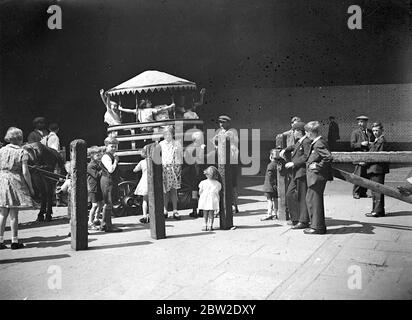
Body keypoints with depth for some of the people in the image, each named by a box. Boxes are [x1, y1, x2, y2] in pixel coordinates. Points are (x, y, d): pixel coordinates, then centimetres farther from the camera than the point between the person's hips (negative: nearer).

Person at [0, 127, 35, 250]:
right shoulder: (22, 152, -6)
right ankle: (14, 241, 8)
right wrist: (31, 188, -2)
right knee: (14, 214, 1)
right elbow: (25, 172, -9)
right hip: (16, 182, -4)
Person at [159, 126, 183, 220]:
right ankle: (165, 210, 10)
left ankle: (175, 211, 8)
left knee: (174, 190, 3)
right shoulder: (161, 144, 7)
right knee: (165, 190, -2)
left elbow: (181, 156, 10)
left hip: (175, 168, 1)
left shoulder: (177, 144, 9)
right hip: (164, 168, -1)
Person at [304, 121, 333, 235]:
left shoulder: (319, 144, -18)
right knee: (310, 199, 16)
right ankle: (318, 225, 25)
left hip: (317, 176, -11)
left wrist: (318, 166, -18)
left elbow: (328, 157, -27)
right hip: (314, 176, 11)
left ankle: (317, 227, 5)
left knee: (314, 200, -3)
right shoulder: (316, 142, 12)